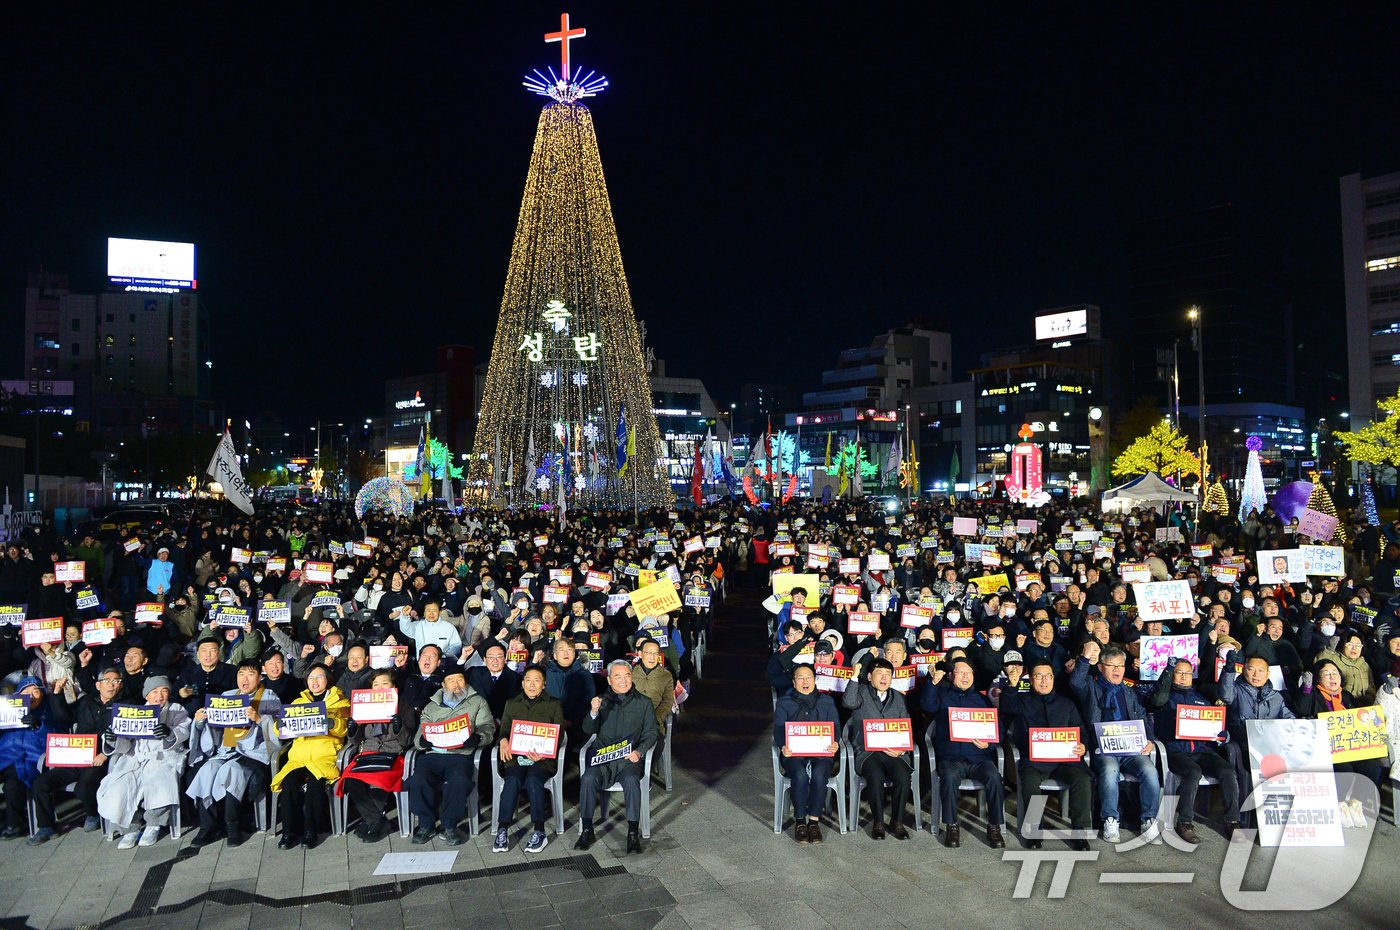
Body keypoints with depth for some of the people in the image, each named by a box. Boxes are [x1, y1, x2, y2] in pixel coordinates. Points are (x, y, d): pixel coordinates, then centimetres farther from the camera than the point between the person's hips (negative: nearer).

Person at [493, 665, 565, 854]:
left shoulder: (554, 704, 13)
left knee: (533, 780, -32)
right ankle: (502, 831, -26)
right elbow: (504, 729, 13)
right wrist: (504, 741, -13)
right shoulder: (512, 704, 21)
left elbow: (558, 734, 4)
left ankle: (539, 832, -26)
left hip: (543, 757, -2)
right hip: (515, 756, 2)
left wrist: (544, 752, -16)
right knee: (512, 780, -30)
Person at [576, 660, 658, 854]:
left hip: (629, 759, -1)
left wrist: (639, 751, -9)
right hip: (602, 758, 2)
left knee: (631, 780, -32)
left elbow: (650, 733, 10)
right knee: (588, 778, -27)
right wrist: (593, 713, -13)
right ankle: (587, 831, -15)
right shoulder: (602, 701, 15)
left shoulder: (643, 703, 12)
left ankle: (633, 833, -23)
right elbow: (588, 730, 8)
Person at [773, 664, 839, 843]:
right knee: (800, 775, -32)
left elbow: (835, 726, 8)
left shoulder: (827, 702, 18)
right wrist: (783, 747, -17)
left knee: (819, 774, -32)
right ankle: (800, 822, -18)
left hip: (821, 752, 1)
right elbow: (778, 729, 5)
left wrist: (834, 744, -15)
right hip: (794, 752, 0)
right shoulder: (784, 703, 15)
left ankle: (814, 821, -20)